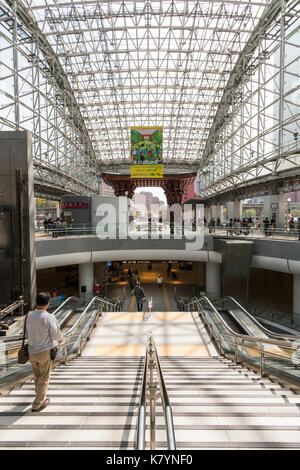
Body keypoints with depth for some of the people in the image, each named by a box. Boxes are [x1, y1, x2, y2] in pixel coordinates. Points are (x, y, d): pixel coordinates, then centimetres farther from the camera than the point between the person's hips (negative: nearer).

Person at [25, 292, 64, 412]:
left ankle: (39, 393, 49)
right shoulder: (49, 318, -24)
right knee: (44, 378, 13)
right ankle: (37, 404, 21)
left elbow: (27, 333, 6)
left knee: (36, 376, 26)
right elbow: (56, 334, -14)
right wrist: (60, 339, 9)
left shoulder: (29, 316, -7)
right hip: (44, 352, -5)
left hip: (31, 351, 6)